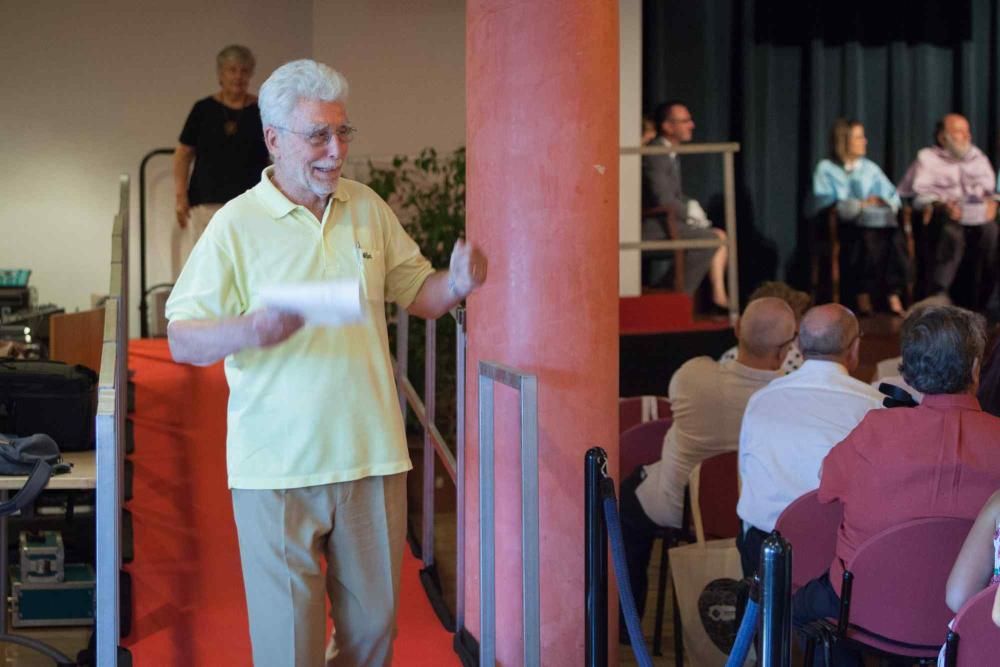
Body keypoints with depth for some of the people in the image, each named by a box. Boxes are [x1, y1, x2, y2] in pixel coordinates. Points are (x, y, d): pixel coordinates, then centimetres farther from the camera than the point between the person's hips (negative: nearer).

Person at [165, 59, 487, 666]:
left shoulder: (368, 208, 9)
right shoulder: (236, 225, -5)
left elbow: (416, 293, 16)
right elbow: (182, 339, -8)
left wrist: (457, 283, -7)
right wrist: (250, 331, -29)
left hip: (372, 456, 4)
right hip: (277, 465, -4)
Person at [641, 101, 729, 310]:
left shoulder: (670, 155, 16)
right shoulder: (654, 154, -17)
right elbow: (664, 200, -22)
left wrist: (692, 207, 3)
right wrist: (691, 212, -8)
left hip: (666, 222, 10)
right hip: (652, 228, -10)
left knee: (720, 236, 6)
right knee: (712, 240, -16)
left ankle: (719, 296, 3)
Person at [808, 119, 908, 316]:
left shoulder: (870, 168, 28)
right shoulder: (826, 169, 13)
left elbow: (894, 197, 23)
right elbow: (820, 202, -4)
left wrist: (882, 202, -2)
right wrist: (859, 205, -8)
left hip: (879, 219, 4)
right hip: (845, 224, -4)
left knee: (895, 238, -32)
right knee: (868, 237, -39)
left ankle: (894, 298, -35)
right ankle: (863, 298, -34)